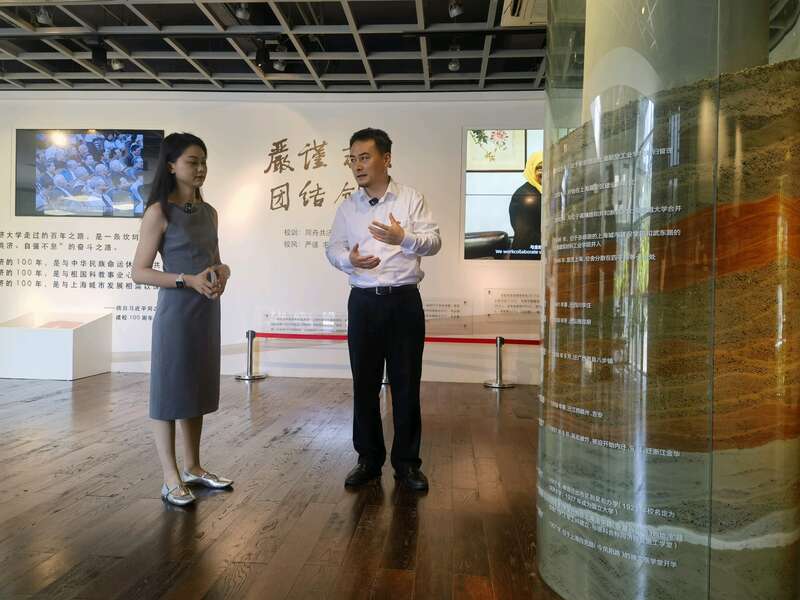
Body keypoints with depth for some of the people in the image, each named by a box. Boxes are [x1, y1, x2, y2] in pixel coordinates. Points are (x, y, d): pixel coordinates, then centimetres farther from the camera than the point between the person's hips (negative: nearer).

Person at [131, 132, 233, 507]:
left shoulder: (208, 212, 10)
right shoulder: (159, 212, -9)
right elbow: (140, 272, -10)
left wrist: (222, 272, -4)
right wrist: (188, 280, -21)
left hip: (207, 312, 7)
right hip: (175, 312, -6)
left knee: (197, 390, 14)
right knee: (170, 391, 2)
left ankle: (193, 468, 28)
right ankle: (170, 479, 13)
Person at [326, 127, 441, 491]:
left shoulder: (411, 198, 1)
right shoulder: (348, 207, 9)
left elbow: (434, 241, -4)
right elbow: (332, 248, 6)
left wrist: (404, 237, -24)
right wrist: (348, 259, -17)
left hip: (404, 301, -2)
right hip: (364, 302, 2)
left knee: (406, 384, 3)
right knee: (364, 384, 7)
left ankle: (406, 462, 18)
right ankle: (369, 458, 22)